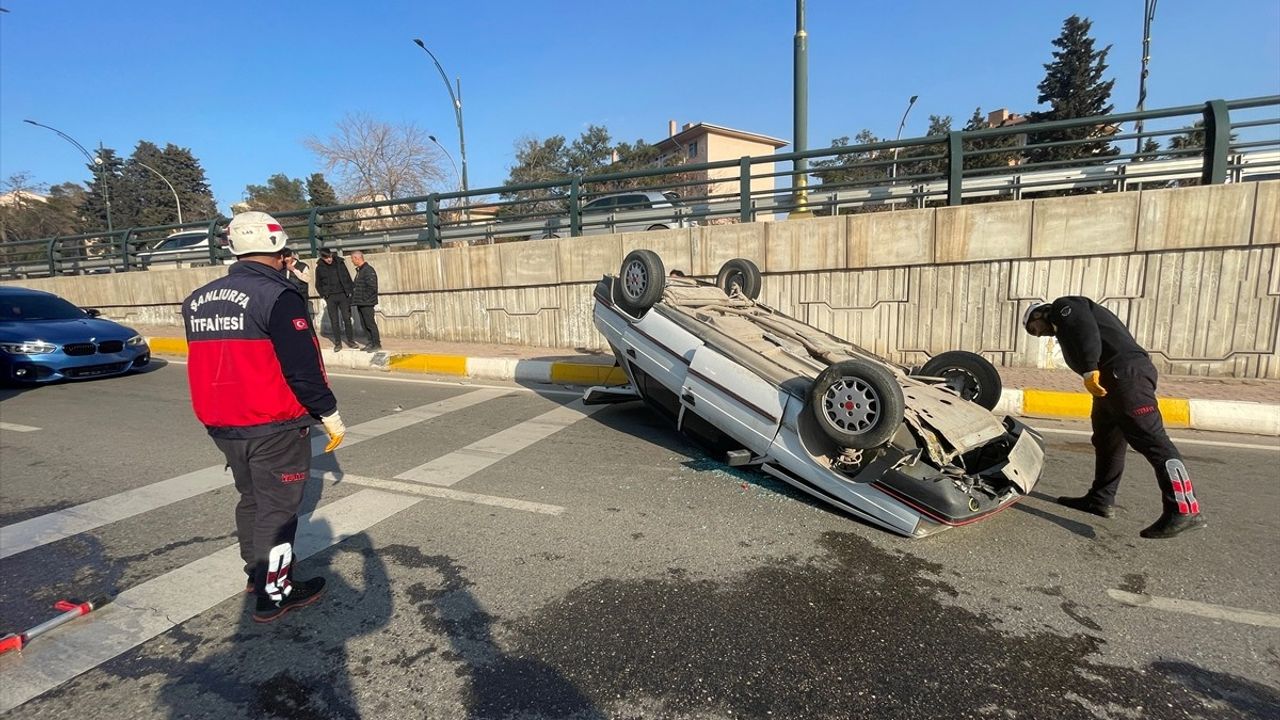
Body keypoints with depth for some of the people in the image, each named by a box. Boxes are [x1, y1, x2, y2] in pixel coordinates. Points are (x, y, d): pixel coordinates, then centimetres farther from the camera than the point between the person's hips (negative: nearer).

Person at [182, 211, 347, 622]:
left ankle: (257, 571, 40)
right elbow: (301, 366, -21)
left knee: (251, 497, 23)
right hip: (273, 426, -8)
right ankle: (274, 592, 15)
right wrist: (329, 413, -11)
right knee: (278, 505, 4)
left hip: (223, 425, 8)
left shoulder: (198, 300, 8)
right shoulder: (277, 296, -17)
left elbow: (209, 363, 16)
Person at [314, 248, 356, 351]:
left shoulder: (340, 263, 1)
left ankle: (350, 340, 12)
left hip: (343, 295, 0)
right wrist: (323, 295, 1)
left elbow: (348, 277, 6)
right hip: (330, 297, 0)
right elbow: (318, 284, 10)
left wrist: (349, 291, 1)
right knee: (334, 321, 2)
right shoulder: (320, 267, 0)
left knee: (347, 318, 2)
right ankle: (337, 343, 8)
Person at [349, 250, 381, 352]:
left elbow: (372, 287, -21)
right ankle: (371, 342, 21)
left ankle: (377, 344, 1)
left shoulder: (368, 270, -15)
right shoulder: (359, 270, 15)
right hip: (360, 303, 10)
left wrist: (365, 298, -16)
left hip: (366, 303, -10)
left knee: (370, 323, -5)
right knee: (364, 324, 13)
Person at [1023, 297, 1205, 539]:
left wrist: (1089, 370, -22)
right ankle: (1100, 500, 22)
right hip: (1112, 380, 11)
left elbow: (1085, 329, -14)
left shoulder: (1063, 307, 6)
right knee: (1106, 441, 15)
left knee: (1151, 440, -17)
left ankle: (1184, 510, -21)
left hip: (1126, 373, -11)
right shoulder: (1065, 328, 34)